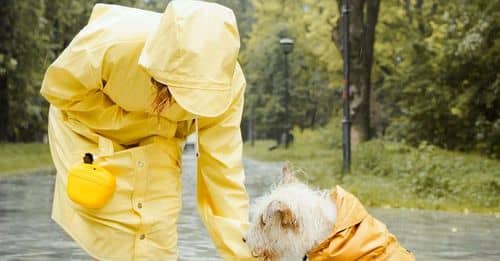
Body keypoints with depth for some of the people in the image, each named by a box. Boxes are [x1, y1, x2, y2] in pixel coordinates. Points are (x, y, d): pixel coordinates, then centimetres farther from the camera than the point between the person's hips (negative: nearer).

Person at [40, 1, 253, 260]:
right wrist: (127, 120, -28)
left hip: (157, 137, 2)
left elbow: (223, 171, -27)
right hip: (89, 125, -2)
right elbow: (58, 89, -21)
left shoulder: (228, 82, -32)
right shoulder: (110, 41, -40)